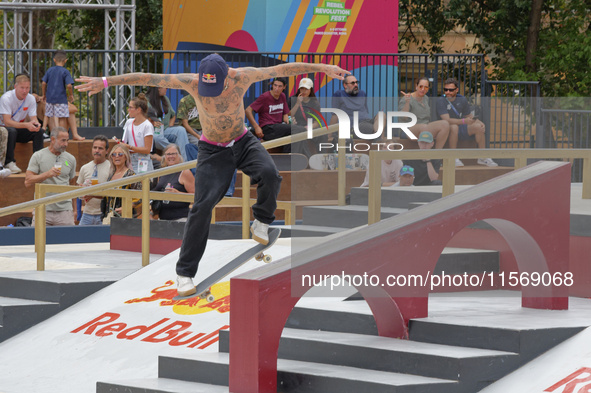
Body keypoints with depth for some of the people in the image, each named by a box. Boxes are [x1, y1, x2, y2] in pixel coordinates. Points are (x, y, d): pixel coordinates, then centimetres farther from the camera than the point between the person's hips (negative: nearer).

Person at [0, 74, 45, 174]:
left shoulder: (31, 98, -3)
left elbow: (33, 118, -4)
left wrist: (35, 123, -31)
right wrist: (26, 125, -40)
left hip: (20, 130, 5)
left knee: (39, 131, -21)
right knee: (11, 131, -39)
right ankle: (9, 162, -32)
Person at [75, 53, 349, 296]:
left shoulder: (242, 77, -21)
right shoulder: (191, 82, -24)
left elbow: (283, 69, -12)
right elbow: (146, 79, -21)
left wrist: (322, 68, -10)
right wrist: (105, 82, -22)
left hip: (243, 143, 1)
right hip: (212, 151, -1)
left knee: (270, 175, -29)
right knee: (203, 205, -14)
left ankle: (261, 222, 0)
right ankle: (185, 273, -5)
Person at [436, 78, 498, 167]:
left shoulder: (462, 99, 5)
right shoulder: (441, 101, -15)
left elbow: (469, 115, 16)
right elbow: (447, 120, -25)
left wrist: (479, 122, -5)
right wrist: (463, 121, -36)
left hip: (460, 129, 6)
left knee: (478, 126, -13)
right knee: (454, 127, -37)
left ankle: (482, 158, -4)